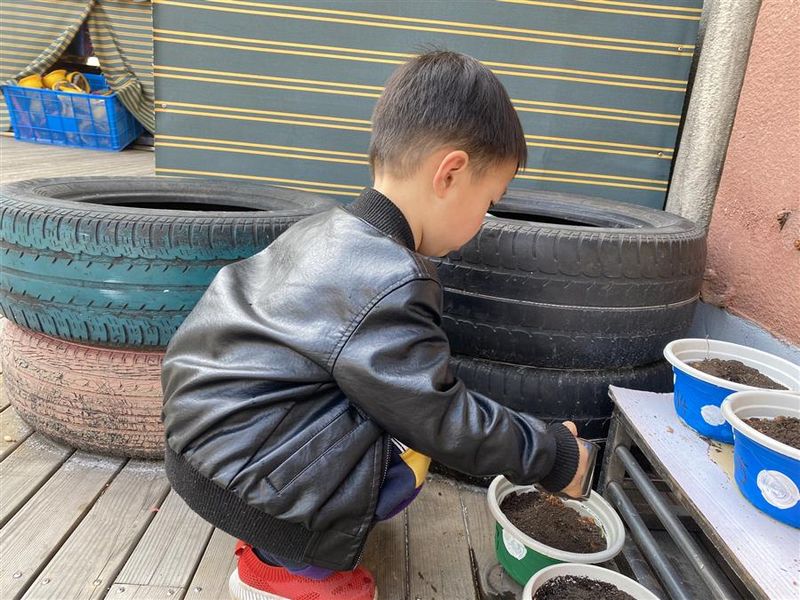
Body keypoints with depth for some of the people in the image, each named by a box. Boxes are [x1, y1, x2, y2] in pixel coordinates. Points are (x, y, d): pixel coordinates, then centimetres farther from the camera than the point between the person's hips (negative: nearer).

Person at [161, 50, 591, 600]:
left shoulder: (333, 231, 3)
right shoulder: (387, 283, -26)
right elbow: (444, 423, -18)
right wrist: (552, 455, -3)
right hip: (233, 465, -9)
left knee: (403, 397, 9)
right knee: (417, 440, -11)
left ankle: (276, 532, 17)